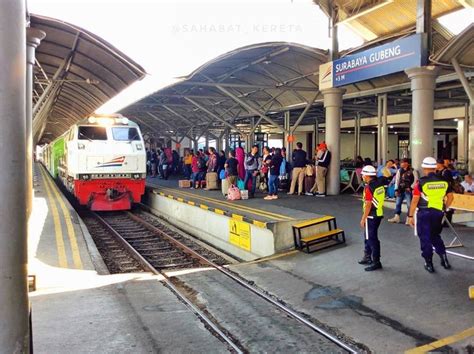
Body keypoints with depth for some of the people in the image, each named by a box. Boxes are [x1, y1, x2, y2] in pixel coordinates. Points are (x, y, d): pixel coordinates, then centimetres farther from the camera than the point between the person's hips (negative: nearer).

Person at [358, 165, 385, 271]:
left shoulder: (369, 187, -20)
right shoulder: (380, 183, 5)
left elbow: (368, 205, -20)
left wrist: (363, 219, -15)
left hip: (371, 216, -9)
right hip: (379, 214, 9)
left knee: (372, 239, -1)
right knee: (368, 236, 21)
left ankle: (376, 262, 6)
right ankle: (367, 257, 33)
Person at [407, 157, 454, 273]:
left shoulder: (421, 182, -11)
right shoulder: (444, 181, 2)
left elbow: (415, 201, -12)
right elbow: (450, 197, 10)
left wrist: (410, 216, -5)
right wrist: (444, 208, 24)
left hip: (424, 213, -4)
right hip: (438, 213, 4)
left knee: (425, 239, 8)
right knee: (435, 235, 24)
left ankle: (429, 264, 14)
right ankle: (443, 257, 13)